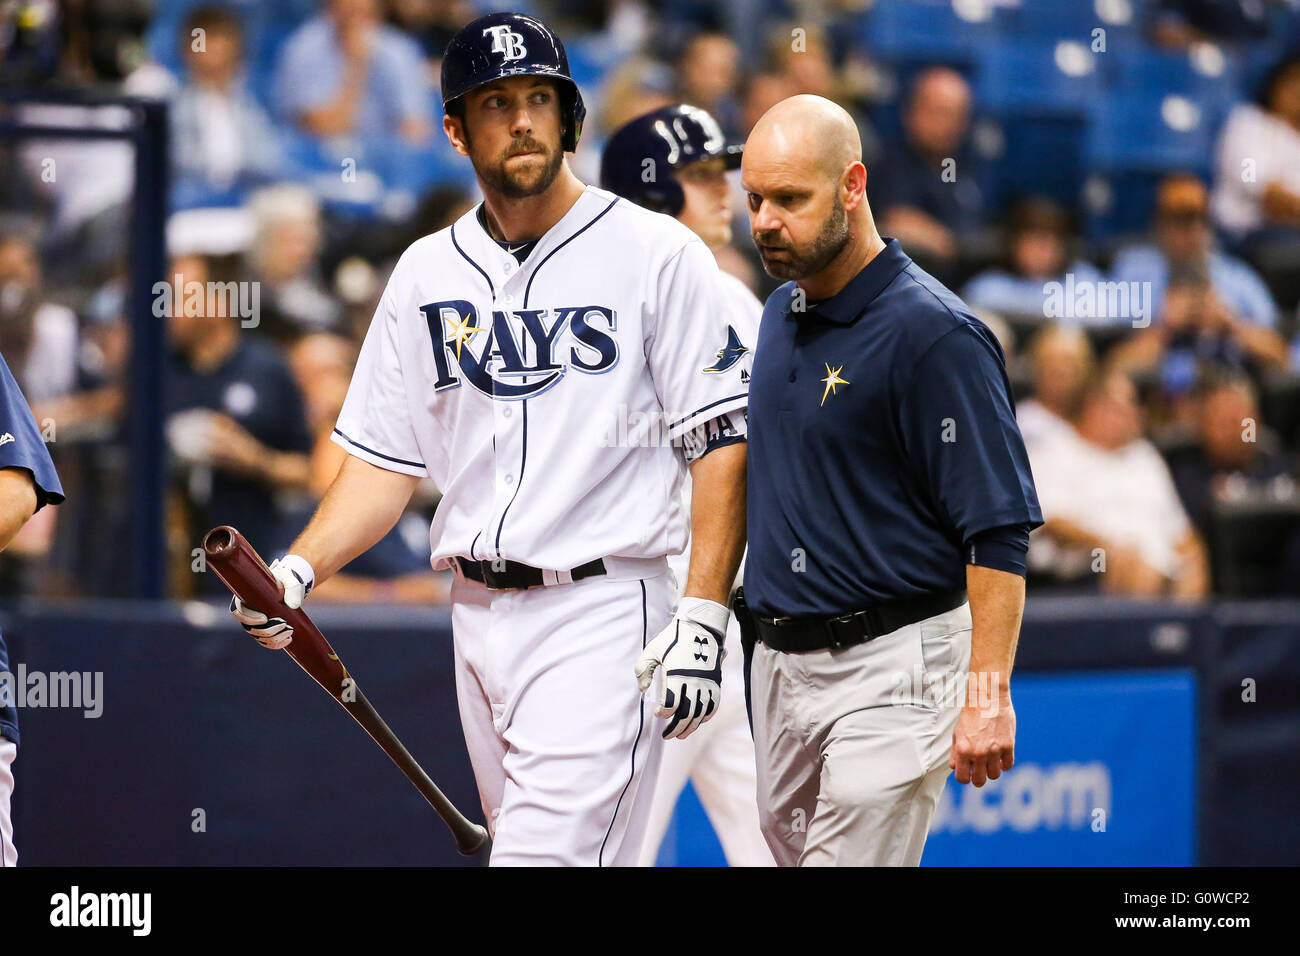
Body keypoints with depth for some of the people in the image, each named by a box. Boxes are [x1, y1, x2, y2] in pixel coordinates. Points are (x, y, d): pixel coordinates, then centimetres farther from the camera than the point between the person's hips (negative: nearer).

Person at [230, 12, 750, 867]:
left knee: (545, 855, -16)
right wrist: (299, 569, -3)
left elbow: (723, 443, -6)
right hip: (478, 618, 6)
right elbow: (387, 460, 14)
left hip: (604, 611, -6)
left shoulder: (658, 253, -3)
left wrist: (703, 618, -16)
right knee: (519, 838, 8)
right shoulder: (428, 273, 13)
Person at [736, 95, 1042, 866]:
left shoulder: (934, 333, -15)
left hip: (890, 665, -8)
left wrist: (988, 694, -23)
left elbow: (1000, 531, -17)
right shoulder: (783, 314, 11)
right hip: (779, 658, 8)